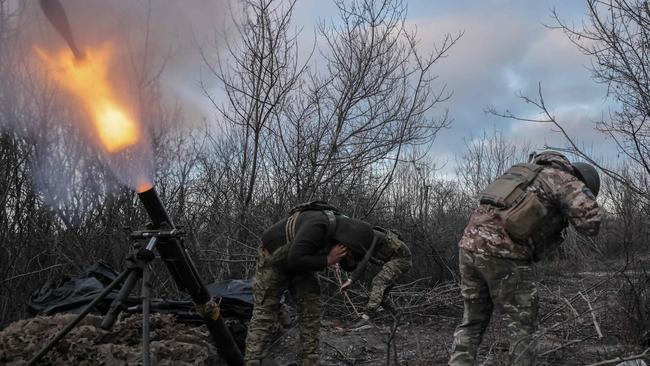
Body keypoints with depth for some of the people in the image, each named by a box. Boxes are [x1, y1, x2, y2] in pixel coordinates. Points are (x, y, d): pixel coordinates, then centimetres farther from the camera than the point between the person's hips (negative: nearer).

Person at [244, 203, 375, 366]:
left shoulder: (342, 226, -13)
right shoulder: (318, 225, -39)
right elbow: (294, 259, -41)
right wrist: (327, 260, -34)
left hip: (299, 263, 7)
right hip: (273, 258, -7)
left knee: (311, 309, -1)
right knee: (265, 311, -10)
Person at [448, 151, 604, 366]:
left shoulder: (529, 174, 30)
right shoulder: (566, 181, 6)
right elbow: (590, 223, -5)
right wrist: (586, 196, 13)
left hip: (470, 244, 7)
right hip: (501, 254, -7)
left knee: (473, 321, 18)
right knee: (521, 325, 7)